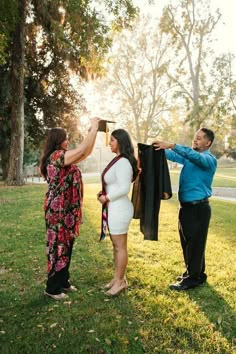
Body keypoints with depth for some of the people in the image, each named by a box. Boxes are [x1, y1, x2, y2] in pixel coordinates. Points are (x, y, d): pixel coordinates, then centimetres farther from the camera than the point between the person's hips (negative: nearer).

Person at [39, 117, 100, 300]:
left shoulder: (64, 158, 14)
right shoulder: (56, 156, -16)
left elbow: (86, 152, 17)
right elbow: (82, 150, -23)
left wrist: (94, 131, 11)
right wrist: (94, 127, -13)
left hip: (67, 210, 10)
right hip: (58, 210, -10)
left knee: (66, 246, 16)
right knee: (59, 246, 0)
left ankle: (63, 281, 29)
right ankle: (53, 288, 14)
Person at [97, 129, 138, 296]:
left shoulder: (123, 163, -18)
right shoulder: (118, 161, 12)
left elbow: (124, 188, -23)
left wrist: (106, 198, -13)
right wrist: (104, 193, 6)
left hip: (119, 208, -10)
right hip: (115, 207, 10)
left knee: (120, 246, 2)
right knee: (116, 245, 17)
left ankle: (120, 281, 16)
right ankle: (118, 278, 30)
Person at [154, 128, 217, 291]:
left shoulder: (209, 159, -12)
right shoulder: (189, 157, 12)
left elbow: (195, 156, -31)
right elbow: (173, 156, 4)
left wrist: (172, 145, -37)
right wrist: (161, 148, -14)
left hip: (199, 208, -8)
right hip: (185, 206, 8)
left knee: (195, 244, 2)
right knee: (187, 242, 16)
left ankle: (193, 278, 15)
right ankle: (194, 273, 32)